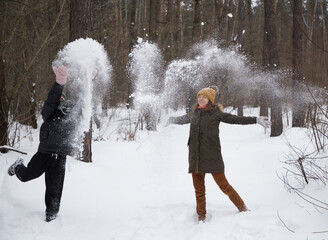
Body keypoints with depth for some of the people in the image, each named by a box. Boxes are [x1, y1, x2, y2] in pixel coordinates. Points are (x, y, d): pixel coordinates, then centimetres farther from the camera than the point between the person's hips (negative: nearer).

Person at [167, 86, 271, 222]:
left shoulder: (216, 113, -1)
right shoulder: (194, 113, 14)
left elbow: (235, 119, -1)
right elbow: (183, 119, 35)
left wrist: (256, 120, -6)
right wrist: (171, 120, 53)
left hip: (212, 156, -5)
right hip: (195, 157, 5)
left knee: (223, 185, -6)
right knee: (199, 189, 8)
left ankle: (243, 209, 11)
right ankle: (201, 217, 21)